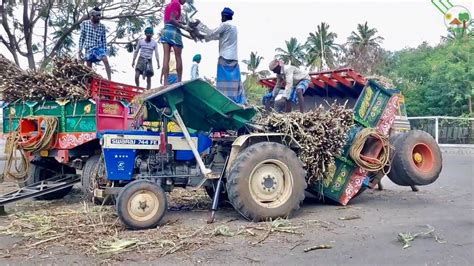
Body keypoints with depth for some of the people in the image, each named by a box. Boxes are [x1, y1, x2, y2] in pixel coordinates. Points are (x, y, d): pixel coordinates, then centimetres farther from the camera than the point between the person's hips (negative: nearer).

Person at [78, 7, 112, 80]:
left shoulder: (102, 26, 5)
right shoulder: (85, 24, 2)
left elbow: (104, 40, 8)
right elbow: (81, 38, 2)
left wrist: (105, 52, 3)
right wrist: (80, 50, -3)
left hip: (99, 47, 0)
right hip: (88, 49, 0)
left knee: (106, 61, -23)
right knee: (89, 68, 2)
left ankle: (109, 80, -24)